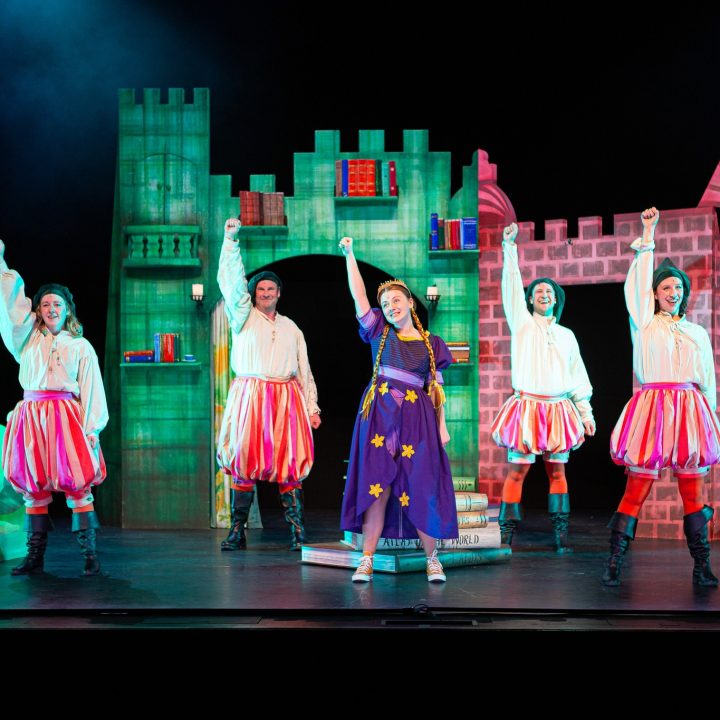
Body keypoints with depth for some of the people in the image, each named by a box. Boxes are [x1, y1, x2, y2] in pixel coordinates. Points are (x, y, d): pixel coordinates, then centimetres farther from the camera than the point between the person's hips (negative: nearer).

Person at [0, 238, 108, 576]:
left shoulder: (80, 346, 11)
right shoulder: (27, 338, 16)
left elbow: (91, 390, 5)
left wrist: (92, 428, -4)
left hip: (66, 418, -2)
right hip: (31, 417, 3)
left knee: (77, 484, -8)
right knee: (33, 488, 2)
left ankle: (90, 554, -6)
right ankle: (35, 556, 7)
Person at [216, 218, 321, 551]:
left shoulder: (291, 329, 19)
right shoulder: (243, 316, 11)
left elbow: (304, 371, 17)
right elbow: (231, 280, -1)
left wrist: (312, 408, 10)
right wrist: (231, 240, -8)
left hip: (286, 398, 2)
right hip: (249, 397, -2)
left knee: (289, 464, -4)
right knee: (243, 462, -6)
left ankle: (297, 532, -3)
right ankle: (237, 532, -3)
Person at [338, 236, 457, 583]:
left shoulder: (431, 344, 10)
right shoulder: (379, 332, 10)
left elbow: (437, 388, 10)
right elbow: (358, 295, 3)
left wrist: (442, 425, 2)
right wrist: (349, 254, 0)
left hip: (417, 419, 0)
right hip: (380, 415, 0)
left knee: (421, 489, -2)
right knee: (377, 488, -3)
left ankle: (432, 558, 11)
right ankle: (366, 560, 0)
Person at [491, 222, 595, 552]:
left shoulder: (566, 335, 16)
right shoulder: (522, 323, 8)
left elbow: (578, 376, 16)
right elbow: (512, 286, -1)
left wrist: (586, 412, 11)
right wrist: (509, 246, -8)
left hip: (558, 410, 3)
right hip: (526, 406, -3)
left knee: (557, 470, 2)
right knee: (517, 470, -5)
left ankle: (560, 534, 4)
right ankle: (506, 533, -4)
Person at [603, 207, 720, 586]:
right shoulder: (645, 324, 10)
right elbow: (639, 284, 2)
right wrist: (648, 237, 2)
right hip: (652, 409, -3)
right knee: (636, 488, -6)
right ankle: (613, 564, -3)